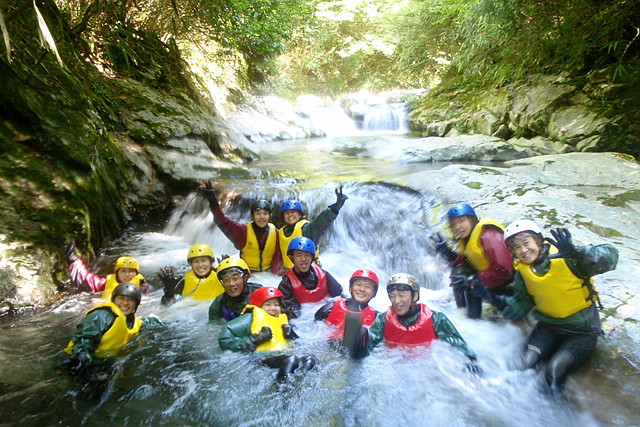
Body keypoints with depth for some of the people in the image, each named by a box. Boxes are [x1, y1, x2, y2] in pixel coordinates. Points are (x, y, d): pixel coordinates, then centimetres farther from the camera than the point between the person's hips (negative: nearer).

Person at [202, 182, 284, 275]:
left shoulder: (275, 233, -2)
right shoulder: (243, 230, -8)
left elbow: (278, 256, 1)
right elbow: (223, 222, -20)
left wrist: (277, 273, -14)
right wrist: (213, 203, -33)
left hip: (268, 274, 1)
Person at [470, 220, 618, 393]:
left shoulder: (565, 257, -20)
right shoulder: (522, 272, -4)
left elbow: (610, 257, -34)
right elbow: (519, 309, -1)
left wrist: (577, 253, -54)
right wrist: (492, 297, -19)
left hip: (581, 331, -4)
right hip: (548, 325, 4)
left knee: (555, 370, -22)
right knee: (522, 365, -13)